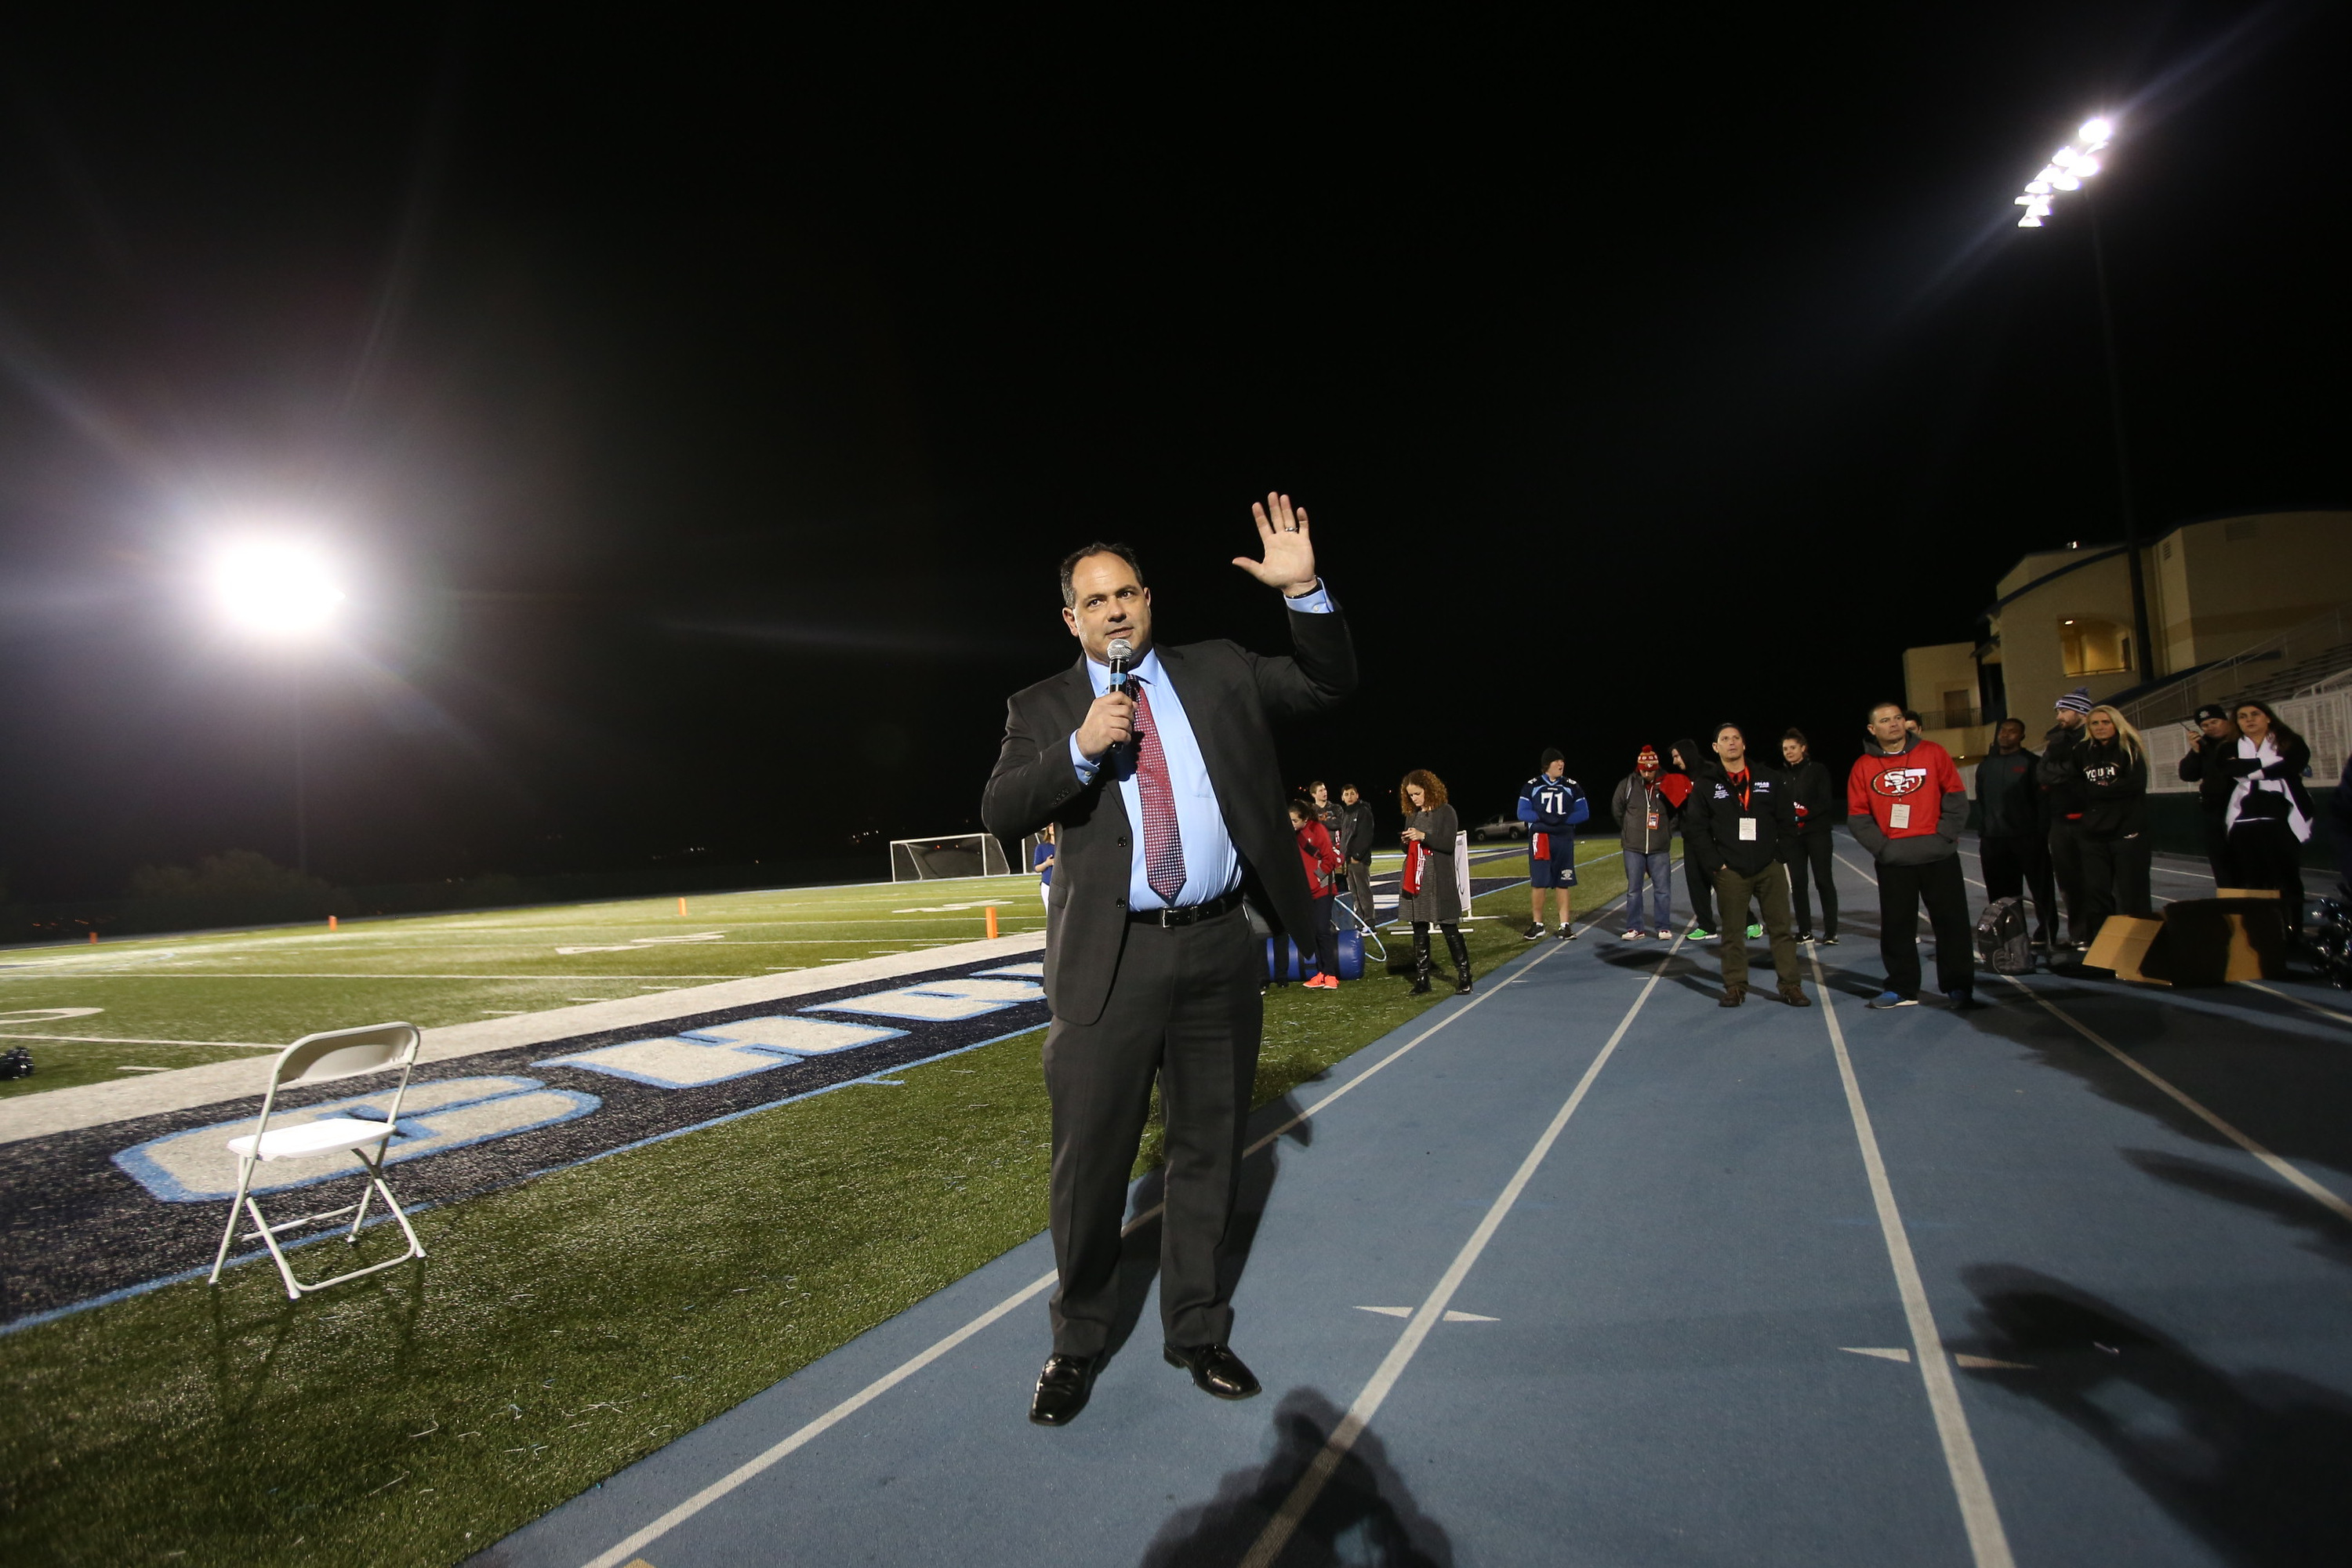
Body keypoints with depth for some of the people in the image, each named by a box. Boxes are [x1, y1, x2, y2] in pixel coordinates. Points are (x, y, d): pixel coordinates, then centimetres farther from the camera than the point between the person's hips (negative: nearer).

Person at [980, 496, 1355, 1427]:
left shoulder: (1219, 674, 9)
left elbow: (1329, 685, 7)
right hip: (1109, 957, -2)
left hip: (1218, 950, 2)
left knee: (1209, 1152, 14)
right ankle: (1078, 1343, 29)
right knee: (1089, 1161, 5)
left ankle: (1198, 1332, 34)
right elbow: (999, 813, -5)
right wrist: (1079, 749, -20)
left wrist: (1305, 592, -8)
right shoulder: (1042, 710, 5)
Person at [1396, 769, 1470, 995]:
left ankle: (1464, 977, 9)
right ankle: (1421, 980, 11)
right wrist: (1406, 843, -6)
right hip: (1415, 879, 6)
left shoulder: (1445, 812, -3)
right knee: (1419, 930, 6)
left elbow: (1449, 843, -11)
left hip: (1440, 880, -5)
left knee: (1449, 928, -1)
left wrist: (1423, 837, -22)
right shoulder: (1412, 816, 14)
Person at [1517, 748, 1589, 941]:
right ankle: (1538, 924, 11)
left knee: (1562, 884, 2)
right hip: (1539, 839, -1)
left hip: (1564, 840, 1)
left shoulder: (1572, 787, 6)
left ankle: (1565, 925, 8)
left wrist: (1562, 820, -12)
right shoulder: (1531, 786, 2)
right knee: (1538, 883, 0)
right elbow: (1522, 813, -2)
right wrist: (1543, 818, -17)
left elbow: (1584, 813, 3)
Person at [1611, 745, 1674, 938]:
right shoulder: (1627, 784, -2)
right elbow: (1616, 810, 10)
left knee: (1663, 889, 4)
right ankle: (1634, 928, 12)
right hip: (1633, 848, 1)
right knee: (1633, 890, 6)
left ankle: (1664, 927, 14)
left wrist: (1667, 832, 5)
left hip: (1660, 849, -1)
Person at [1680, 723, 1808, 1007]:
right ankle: (1735, 987, 12)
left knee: (1781, 928, 4)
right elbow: (1696, 829, 0)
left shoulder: (1771, 780, 6)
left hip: (1770, 868, 1)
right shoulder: (1705, 785, 2)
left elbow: (1788, 821, 8)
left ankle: (1790, 986, 11)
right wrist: (1716, 864, -6)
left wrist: (1779, 856, 0)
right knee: (1732, 932, 3)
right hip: (1730, 872, -1)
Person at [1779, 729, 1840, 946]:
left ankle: (1831, 932, 2)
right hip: (1793, 836, 5)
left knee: (1824, 881, -2)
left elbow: (1826, 802, -10)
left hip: (1817, 833, -5)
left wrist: (1806, 813, -22)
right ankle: (1805, 931, 13)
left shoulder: (1818, 770, -3)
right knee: (1798, 882, 5)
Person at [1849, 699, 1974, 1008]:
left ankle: (1958, 987, 15)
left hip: (1939, 856, -1)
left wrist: (1943, 836, -8)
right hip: (1892, 862, 1)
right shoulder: (1863, 766, 2)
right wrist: (1881, 846, -7)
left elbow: (1956, 797, 1)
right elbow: (1857, 816, 3)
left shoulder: (1933, 753, 2)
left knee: (1952, 922, 4)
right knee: (1896, 927, 6)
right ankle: (1902, 989, 16)